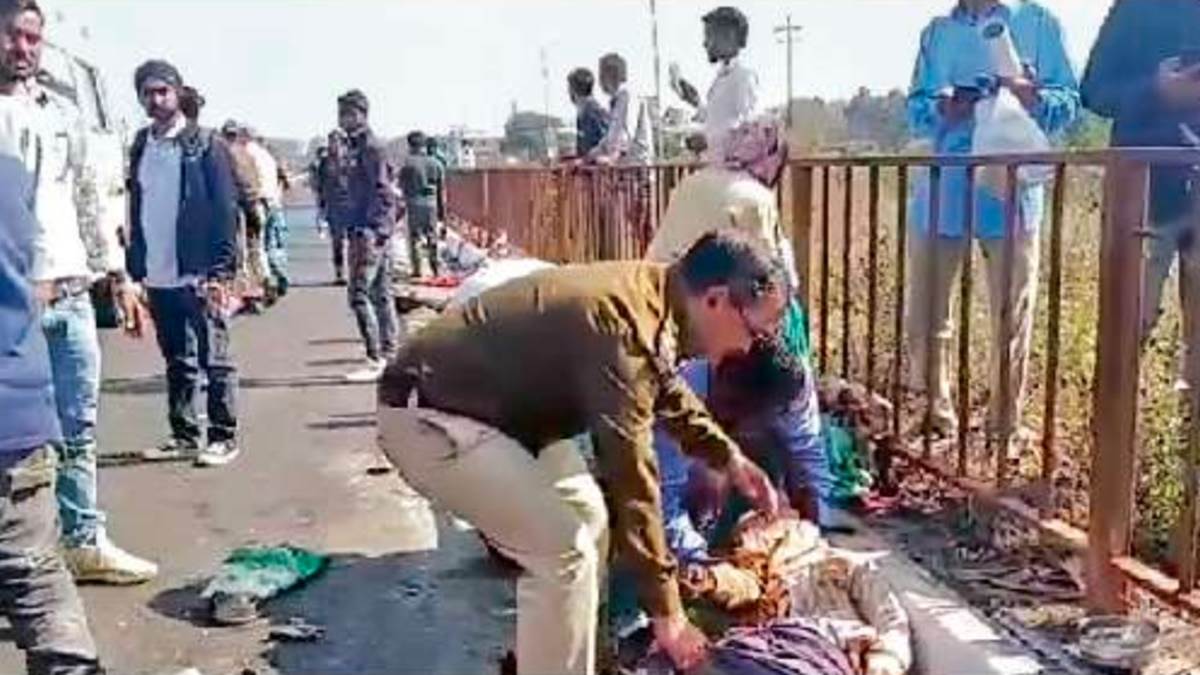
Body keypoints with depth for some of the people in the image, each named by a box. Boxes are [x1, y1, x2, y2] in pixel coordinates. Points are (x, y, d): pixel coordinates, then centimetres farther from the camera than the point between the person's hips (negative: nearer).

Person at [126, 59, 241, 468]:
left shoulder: (205, 145, -4)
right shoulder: (140, 148, 11)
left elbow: (225, 210, -8)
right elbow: (135, 211, 12)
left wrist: (220, 273, -14)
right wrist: (135, 269, 6)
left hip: (198, 275, -5)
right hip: (157, 277, 5)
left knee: (214, 360, 1)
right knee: (177, 362, 13)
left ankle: (224, 438, 9)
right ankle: (184, 437, 22)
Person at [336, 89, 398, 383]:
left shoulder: (371, 147, -11)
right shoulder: (354, 147, 17)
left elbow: (382, 193, -18)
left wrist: (370, 230, -23)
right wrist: (352, 228, 17)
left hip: (372, 233, -10)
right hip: (362, 232, 10)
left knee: (359, 295, -11)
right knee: (380, 295, 12)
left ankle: (376, 360, -7)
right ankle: (389, 355, 18)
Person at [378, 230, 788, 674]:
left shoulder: (654, 294, 1)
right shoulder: (625, 330, -30)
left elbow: (666, 390, 23)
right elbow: (631, 482, -27)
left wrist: (730, 458, 23)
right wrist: (666, 613, -20)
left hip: (489, 405, 10)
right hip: (425, 416, -10)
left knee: (587, 518, 13)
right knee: (564, 551, -15)